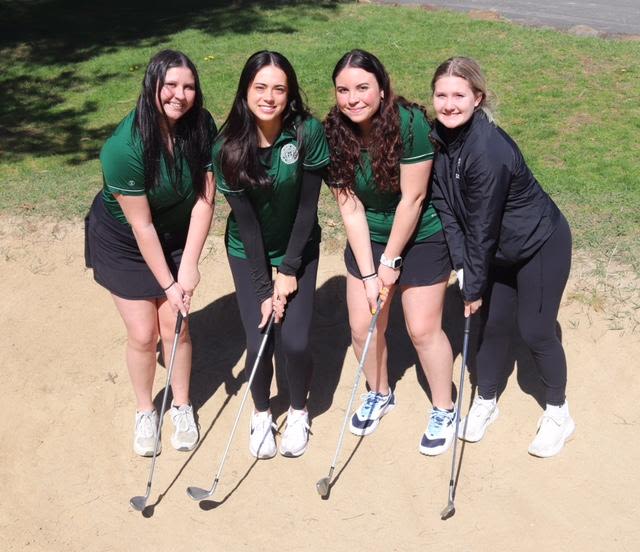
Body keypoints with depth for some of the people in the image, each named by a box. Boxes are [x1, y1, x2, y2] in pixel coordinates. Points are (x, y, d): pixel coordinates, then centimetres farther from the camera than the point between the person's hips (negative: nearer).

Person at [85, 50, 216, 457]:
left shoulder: (201, 126, -19)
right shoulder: (125, 147, -32)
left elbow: (204, 198, -17)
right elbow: (141, 226, -25)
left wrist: (188, 265, -21)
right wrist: (168, 284, -19)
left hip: (176, 236, 3)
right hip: (121, 242, -3)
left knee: (175, 326, 6)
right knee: (143, 334, 2)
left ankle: (182, 407, 28)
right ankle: (145, 411, 27)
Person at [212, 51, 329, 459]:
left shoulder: (308, 133, -22)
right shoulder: (229, 147, -21)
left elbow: (307, 206, -14)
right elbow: (246, 222, -17)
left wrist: (290, 270, -12)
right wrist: (263, 288, -15)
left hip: (299, 248, 0)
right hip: (249, 253, 0)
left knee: (296, 341, -8)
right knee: (258, 342, -5)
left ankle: (299, 412, 23)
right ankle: (262, 414, 25)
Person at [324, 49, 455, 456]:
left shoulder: (410, 124, -27)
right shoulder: (335, 133, -14)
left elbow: (411, 199, -22)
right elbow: (350, 208, -13)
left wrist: (391, 260, -15)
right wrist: (367, 273, -15)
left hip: (421, 238, -4)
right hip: (368, 239, 4)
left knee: (423, 329, -1)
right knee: (362, 327, 6)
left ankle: (444, 411, 21)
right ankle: (380, 395, 34)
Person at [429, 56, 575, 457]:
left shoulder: (488, 151, -35)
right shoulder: (441, 138, -11)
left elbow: (482, 228, -27)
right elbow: (446, 207, -8)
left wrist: (474, 288, -18)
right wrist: (462, 267, -14)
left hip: (541, 245, -6)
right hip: (501, 249, 7)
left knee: (535, 330, 2)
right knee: (494, 324, 14)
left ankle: (559, 414, 24)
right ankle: (486, 402, 33)